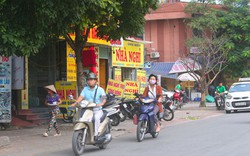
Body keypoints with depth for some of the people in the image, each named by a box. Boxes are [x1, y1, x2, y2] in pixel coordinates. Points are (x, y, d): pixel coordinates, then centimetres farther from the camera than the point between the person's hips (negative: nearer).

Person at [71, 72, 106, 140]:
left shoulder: (100, 89, 2)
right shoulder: (85, 89, 13)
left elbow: (104, 98, -13)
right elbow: (81, 96, -3)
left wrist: (102, 103, -37)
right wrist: (75, 103, -22)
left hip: (97, 110, -3)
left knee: (96, 117, -35)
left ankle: (95, 134, -29)